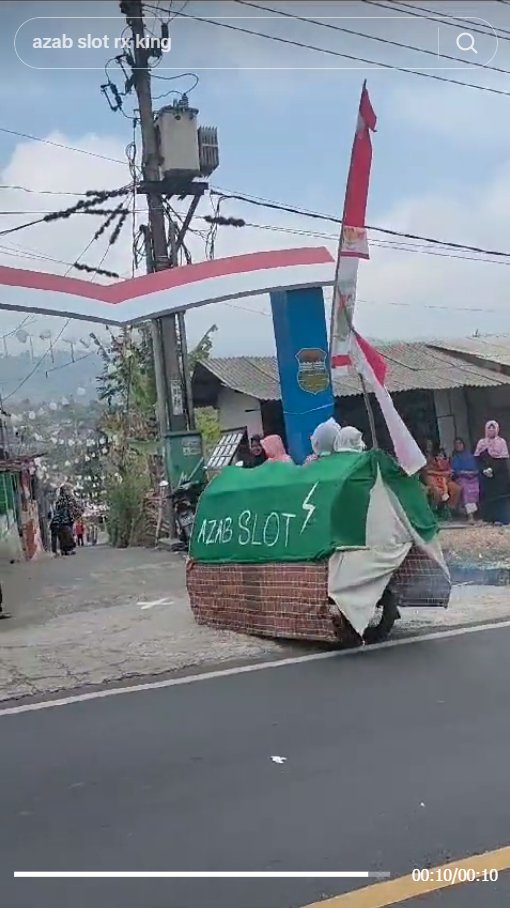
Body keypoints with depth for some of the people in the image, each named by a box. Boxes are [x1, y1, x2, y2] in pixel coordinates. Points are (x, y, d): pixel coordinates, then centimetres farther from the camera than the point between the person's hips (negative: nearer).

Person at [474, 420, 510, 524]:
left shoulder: (502, 442, 2)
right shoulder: (481, 442, 9)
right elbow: (478, 458, 3)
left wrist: (492, 469, -17)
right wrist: (484, 470, -13)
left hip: (499, 474, -2)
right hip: (485, 474, 2)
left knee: (500, 495, -6)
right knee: (487, 495, -2)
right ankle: (489, 518, 1)